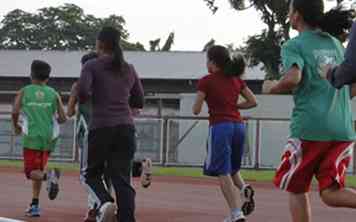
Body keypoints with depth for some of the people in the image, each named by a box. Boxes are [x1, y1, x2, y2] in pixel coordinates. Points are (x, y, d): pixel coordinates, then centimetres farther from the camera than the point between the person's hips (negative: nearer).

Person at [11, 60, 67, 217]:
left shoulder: (23, 92, 5)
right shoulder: (53, 94, 8)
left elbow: (15, 112, -9)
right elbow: (62, 118, 1)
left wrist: (16, 126, 10)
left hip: (32, 137, -3)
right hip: (49, 138, 3)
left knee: (31, 172, 1)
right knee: (38, 171, 17)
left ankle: (50, 175, -30)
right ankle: (35, 206, 13)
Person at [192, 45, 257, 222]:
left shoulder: (206, 81, -2)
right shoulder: (236, 79, 12)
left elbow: (196, 110, -1)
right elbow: (253, 102, 13)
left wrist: (203, 100, 19)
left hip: (220, 126, -5)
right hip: (238, 126, 5)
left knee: (223, 172, -1)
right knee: (232, 168, 22)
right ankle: (244, 188, -9)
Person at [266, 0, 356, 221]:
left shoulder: (294, 46, 0)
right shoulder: (337, 45, 18)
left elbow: (293, 78, -18)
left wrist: (274, 88, 1)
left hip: (310, 128, -5)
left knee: (297, 189, 12)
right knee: (331, 193, 1)